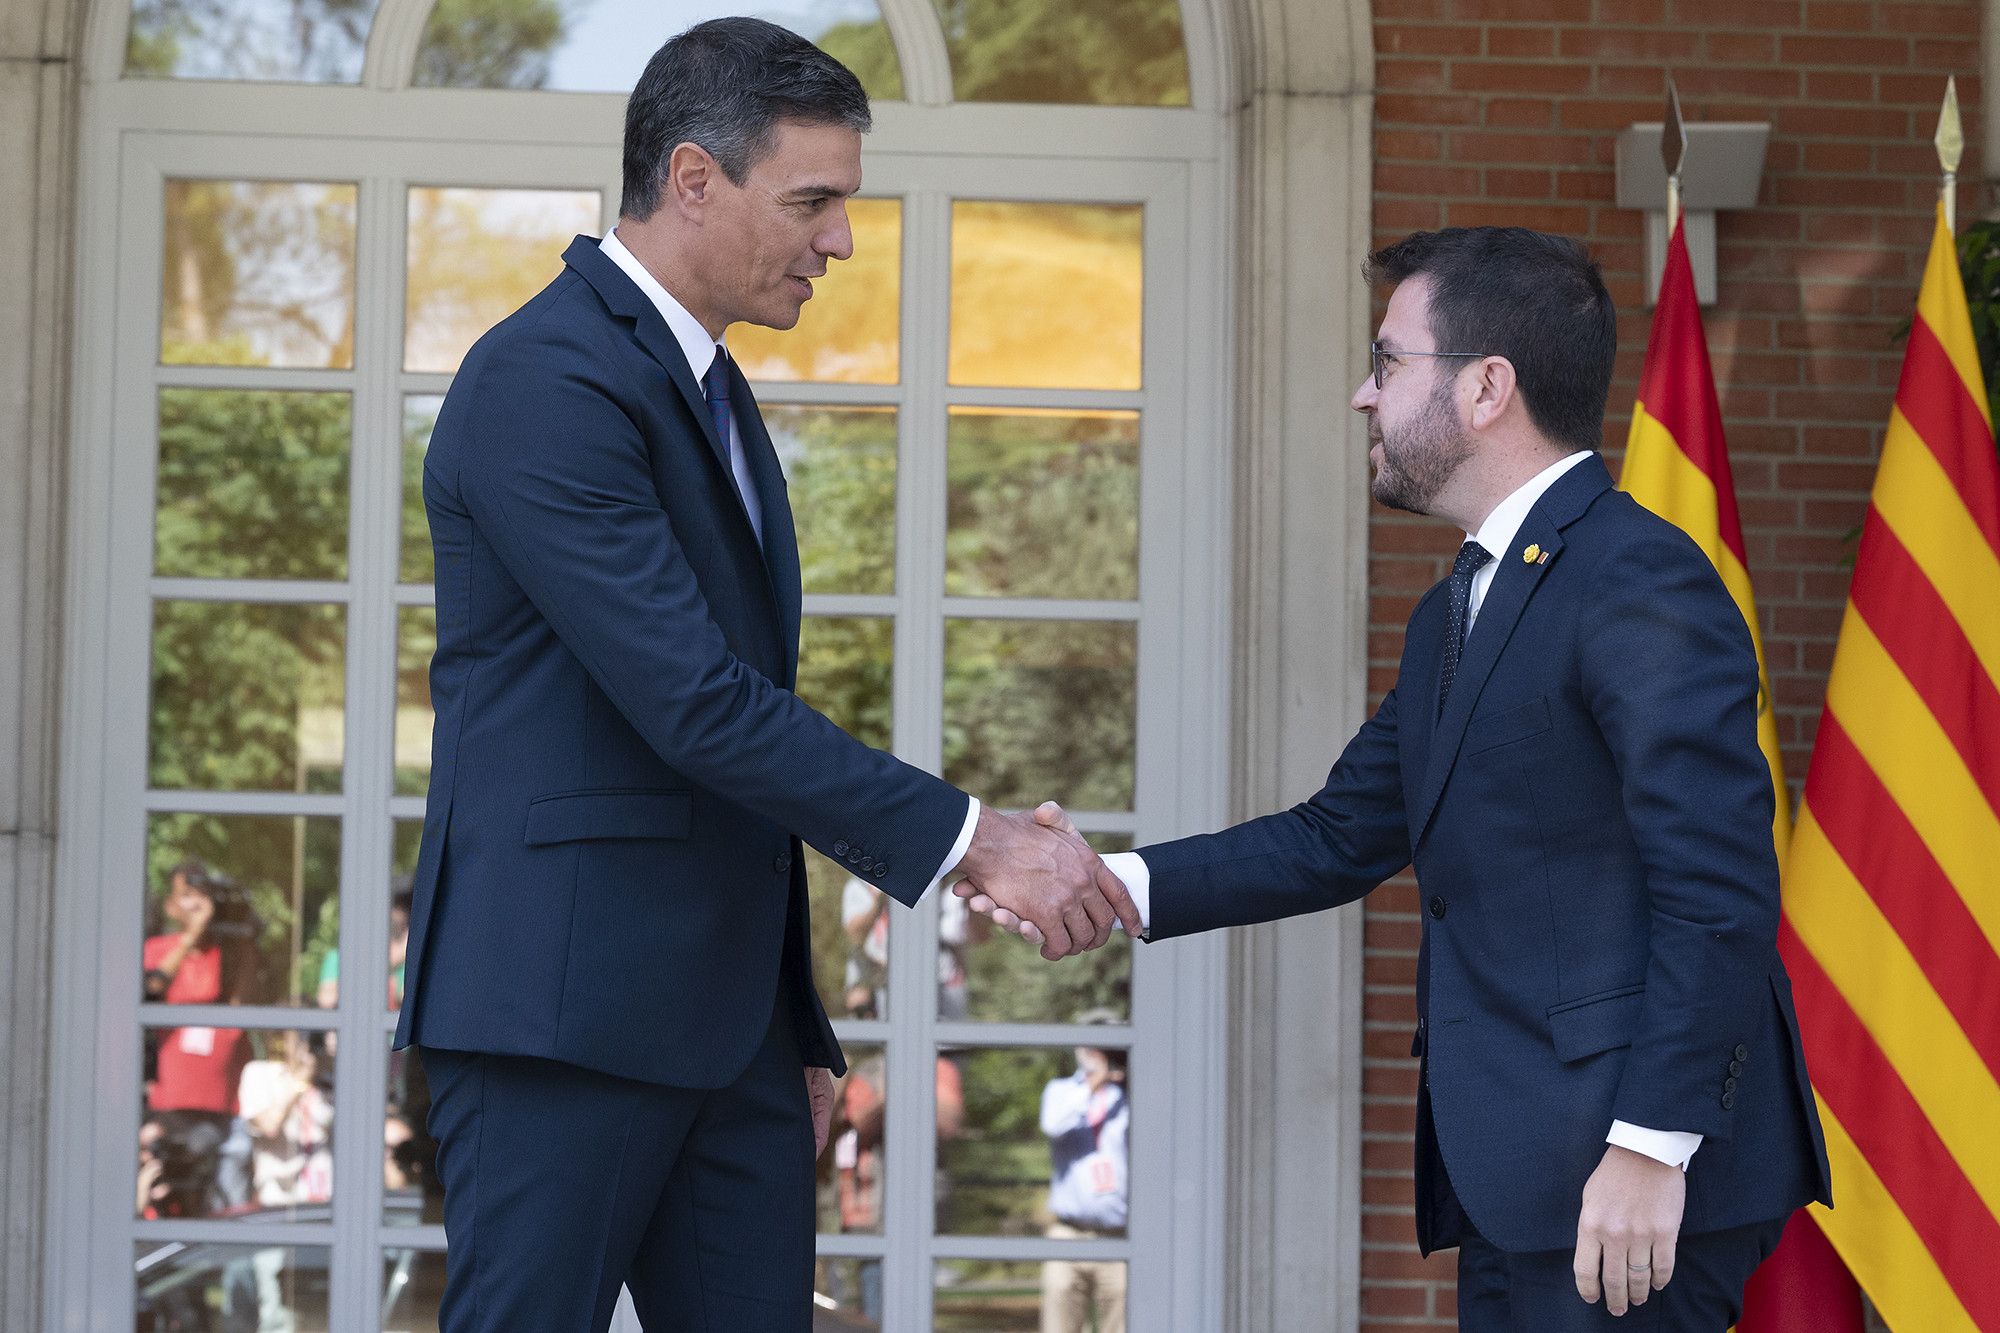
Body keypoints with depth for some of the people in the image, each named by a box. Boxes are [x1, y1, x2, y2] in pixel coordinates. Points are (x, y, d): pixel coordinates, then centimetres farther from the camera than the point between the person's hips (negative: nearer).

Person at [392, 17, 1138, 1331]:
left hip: (728, 1017, 9)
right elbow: (693, 703, -21)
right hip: (565, 1008, -9)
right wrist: (969, 835, -20)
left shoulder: (709, 387, 17)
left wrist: (798, 1026, 19)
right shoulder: (546, 382, -14)